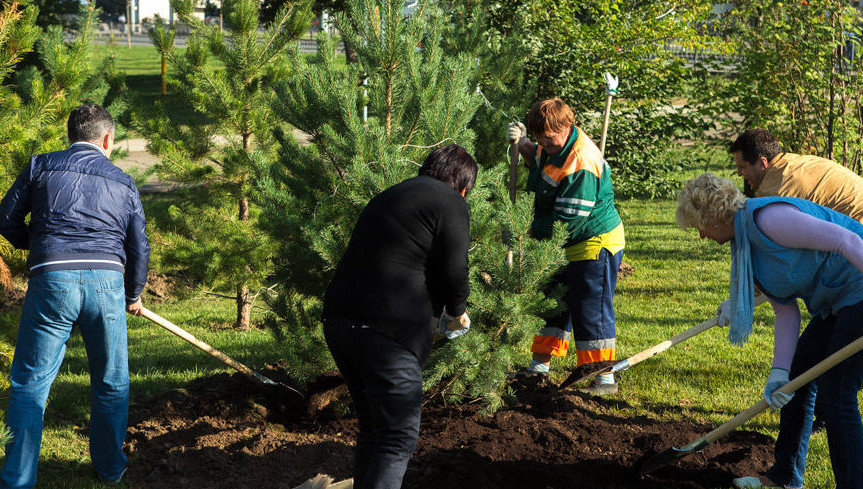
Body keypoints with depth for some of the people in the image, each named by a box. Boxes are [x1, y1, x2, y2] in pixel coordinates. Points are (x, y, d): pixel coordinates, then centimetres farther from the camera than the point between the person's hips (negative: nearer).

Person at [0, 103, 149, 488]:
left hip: (52, 279, -1)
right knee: (111, 383, 16)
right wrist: (134, 295, 32)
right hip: (107, 279, 2)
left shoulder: (41, 167, 11)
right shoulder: (123, 182, 16)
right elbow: (139, 247, 16)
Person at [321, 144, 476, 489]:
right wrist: (457, 312, 14)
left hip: (339, 318, 8)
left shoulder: (388, 197, 25)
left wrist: (436, 306, 32)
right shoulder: (449, 203, 0)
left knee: (372, 428, 19)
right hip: (387, 330, -8)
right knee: (398, 438, -6)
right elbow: (453, 272, -6)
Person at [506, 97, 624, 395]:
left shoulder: (581, 164, -28)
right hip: (569, 246, 10)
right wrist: (521, 143, 5)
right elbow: (537, 159, 27)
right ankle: (541, 364, 29)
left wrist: (534, 231, -13)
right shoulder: (555, 146, 2)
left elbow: (569, 219, -27)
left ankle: (604, 378, 1)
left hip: (595, 243, -10)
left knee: (590, 310, -7)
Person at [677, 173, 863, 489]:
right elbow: (786, 313, 7)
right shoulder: (744, 244, 11)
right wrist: (779, 373, -3)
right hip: (835, 303, 11)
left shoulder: (766, 218, -21)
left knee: (834, 397, -11)